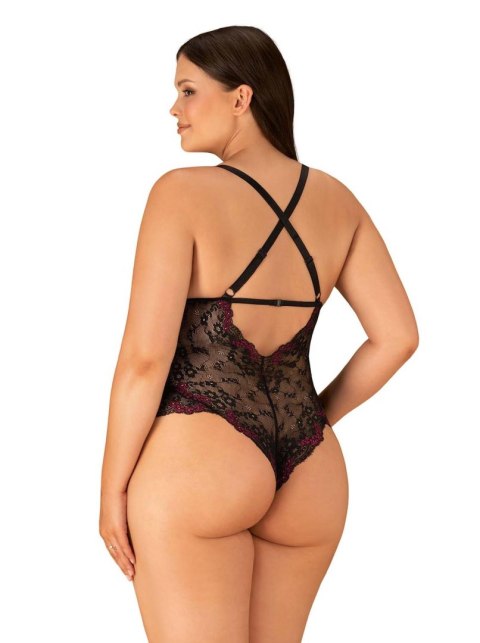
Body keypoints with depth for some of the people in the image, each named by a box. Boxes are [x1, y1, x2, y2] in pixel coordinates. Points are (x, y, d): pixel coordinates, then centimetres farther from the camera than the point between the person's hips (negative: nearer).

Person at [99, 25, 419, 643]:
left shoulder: (182, 193, -10)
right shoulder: (336, 200, 6)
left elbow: (144, 357, -13)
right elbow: (398, 337, 5)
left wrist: (112, 486, -4)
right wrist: (310, 423, 15)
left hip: (196, 461, -6)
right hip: (309, 474, 6)